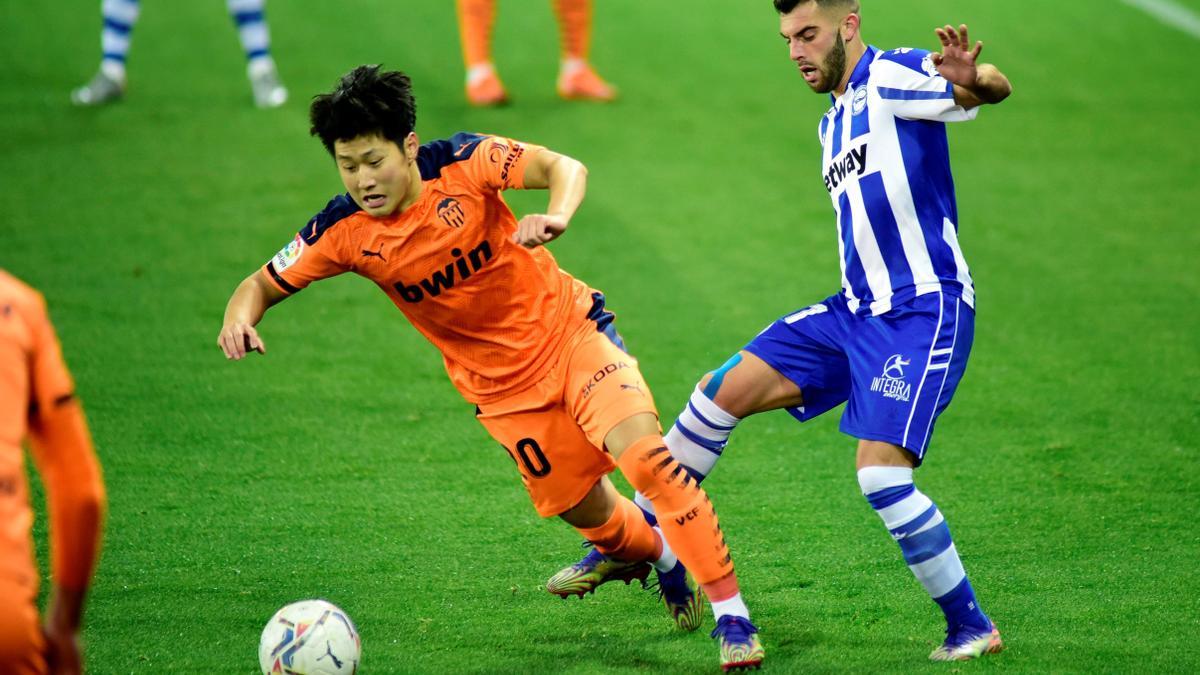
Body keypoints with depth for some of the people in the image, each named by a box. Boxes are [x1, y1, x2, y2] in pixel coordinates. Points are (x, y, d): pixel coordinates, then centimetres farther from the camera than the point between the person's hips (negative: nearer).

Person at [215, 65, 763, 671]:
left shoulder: (459, 163, -20)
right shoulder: (344, 231, -13)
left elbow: (564, 167, -27)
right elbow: (263, 284, -3)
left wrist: (555, 217, -49)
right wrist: (240, 319, -26)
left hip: (567, 329, -3)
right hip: (500, 383, 3)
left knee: (643, 455, -24)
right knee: (585, 509, 6)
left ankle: (731, 612, -15)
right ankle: (653, 551, 43)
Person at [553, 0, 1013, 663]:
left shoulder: (895, 76, -9)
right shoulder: (833, 122, 19)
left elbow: (997, 87, -28)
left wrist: (971, 80, -51)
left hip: (924, 314, -9)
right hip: (856, 309, 9)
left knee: (880, 472, -20)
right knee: (722, 392, 5)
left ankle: (971, 627, -5)